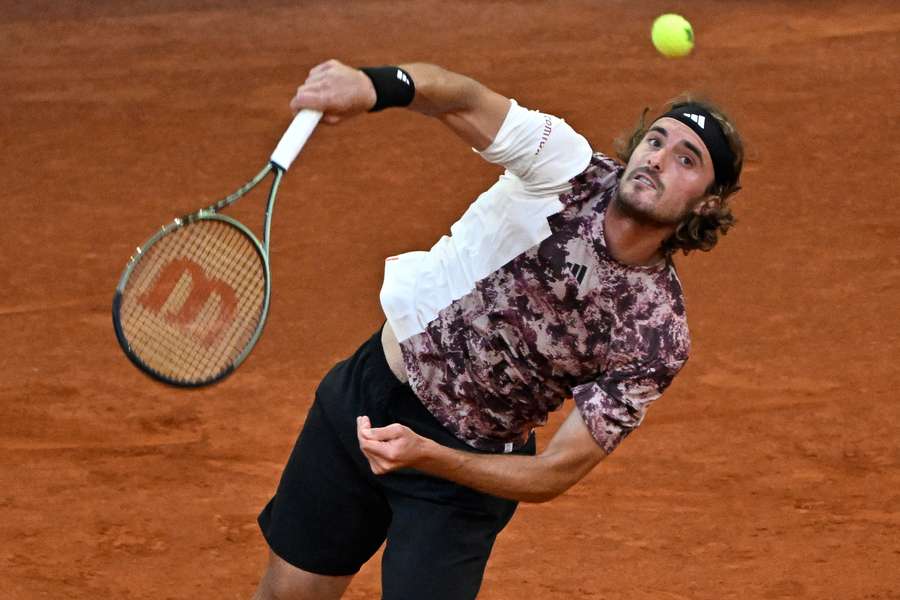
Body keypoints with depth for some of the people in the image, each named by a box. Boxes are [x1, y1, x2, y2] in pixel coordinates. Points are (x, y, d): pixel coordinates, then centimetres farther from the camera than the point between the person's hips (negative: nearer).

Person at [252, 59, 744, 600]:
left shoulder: (658, 340, -21)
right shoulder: (569, 167, -18)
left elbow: (553, 476, -20)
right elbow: (461, 99, -32)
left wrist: (425, 454, -34)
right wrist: (377, 85, -55)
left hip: (469, 459, -2)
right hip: (368, 389, 2)